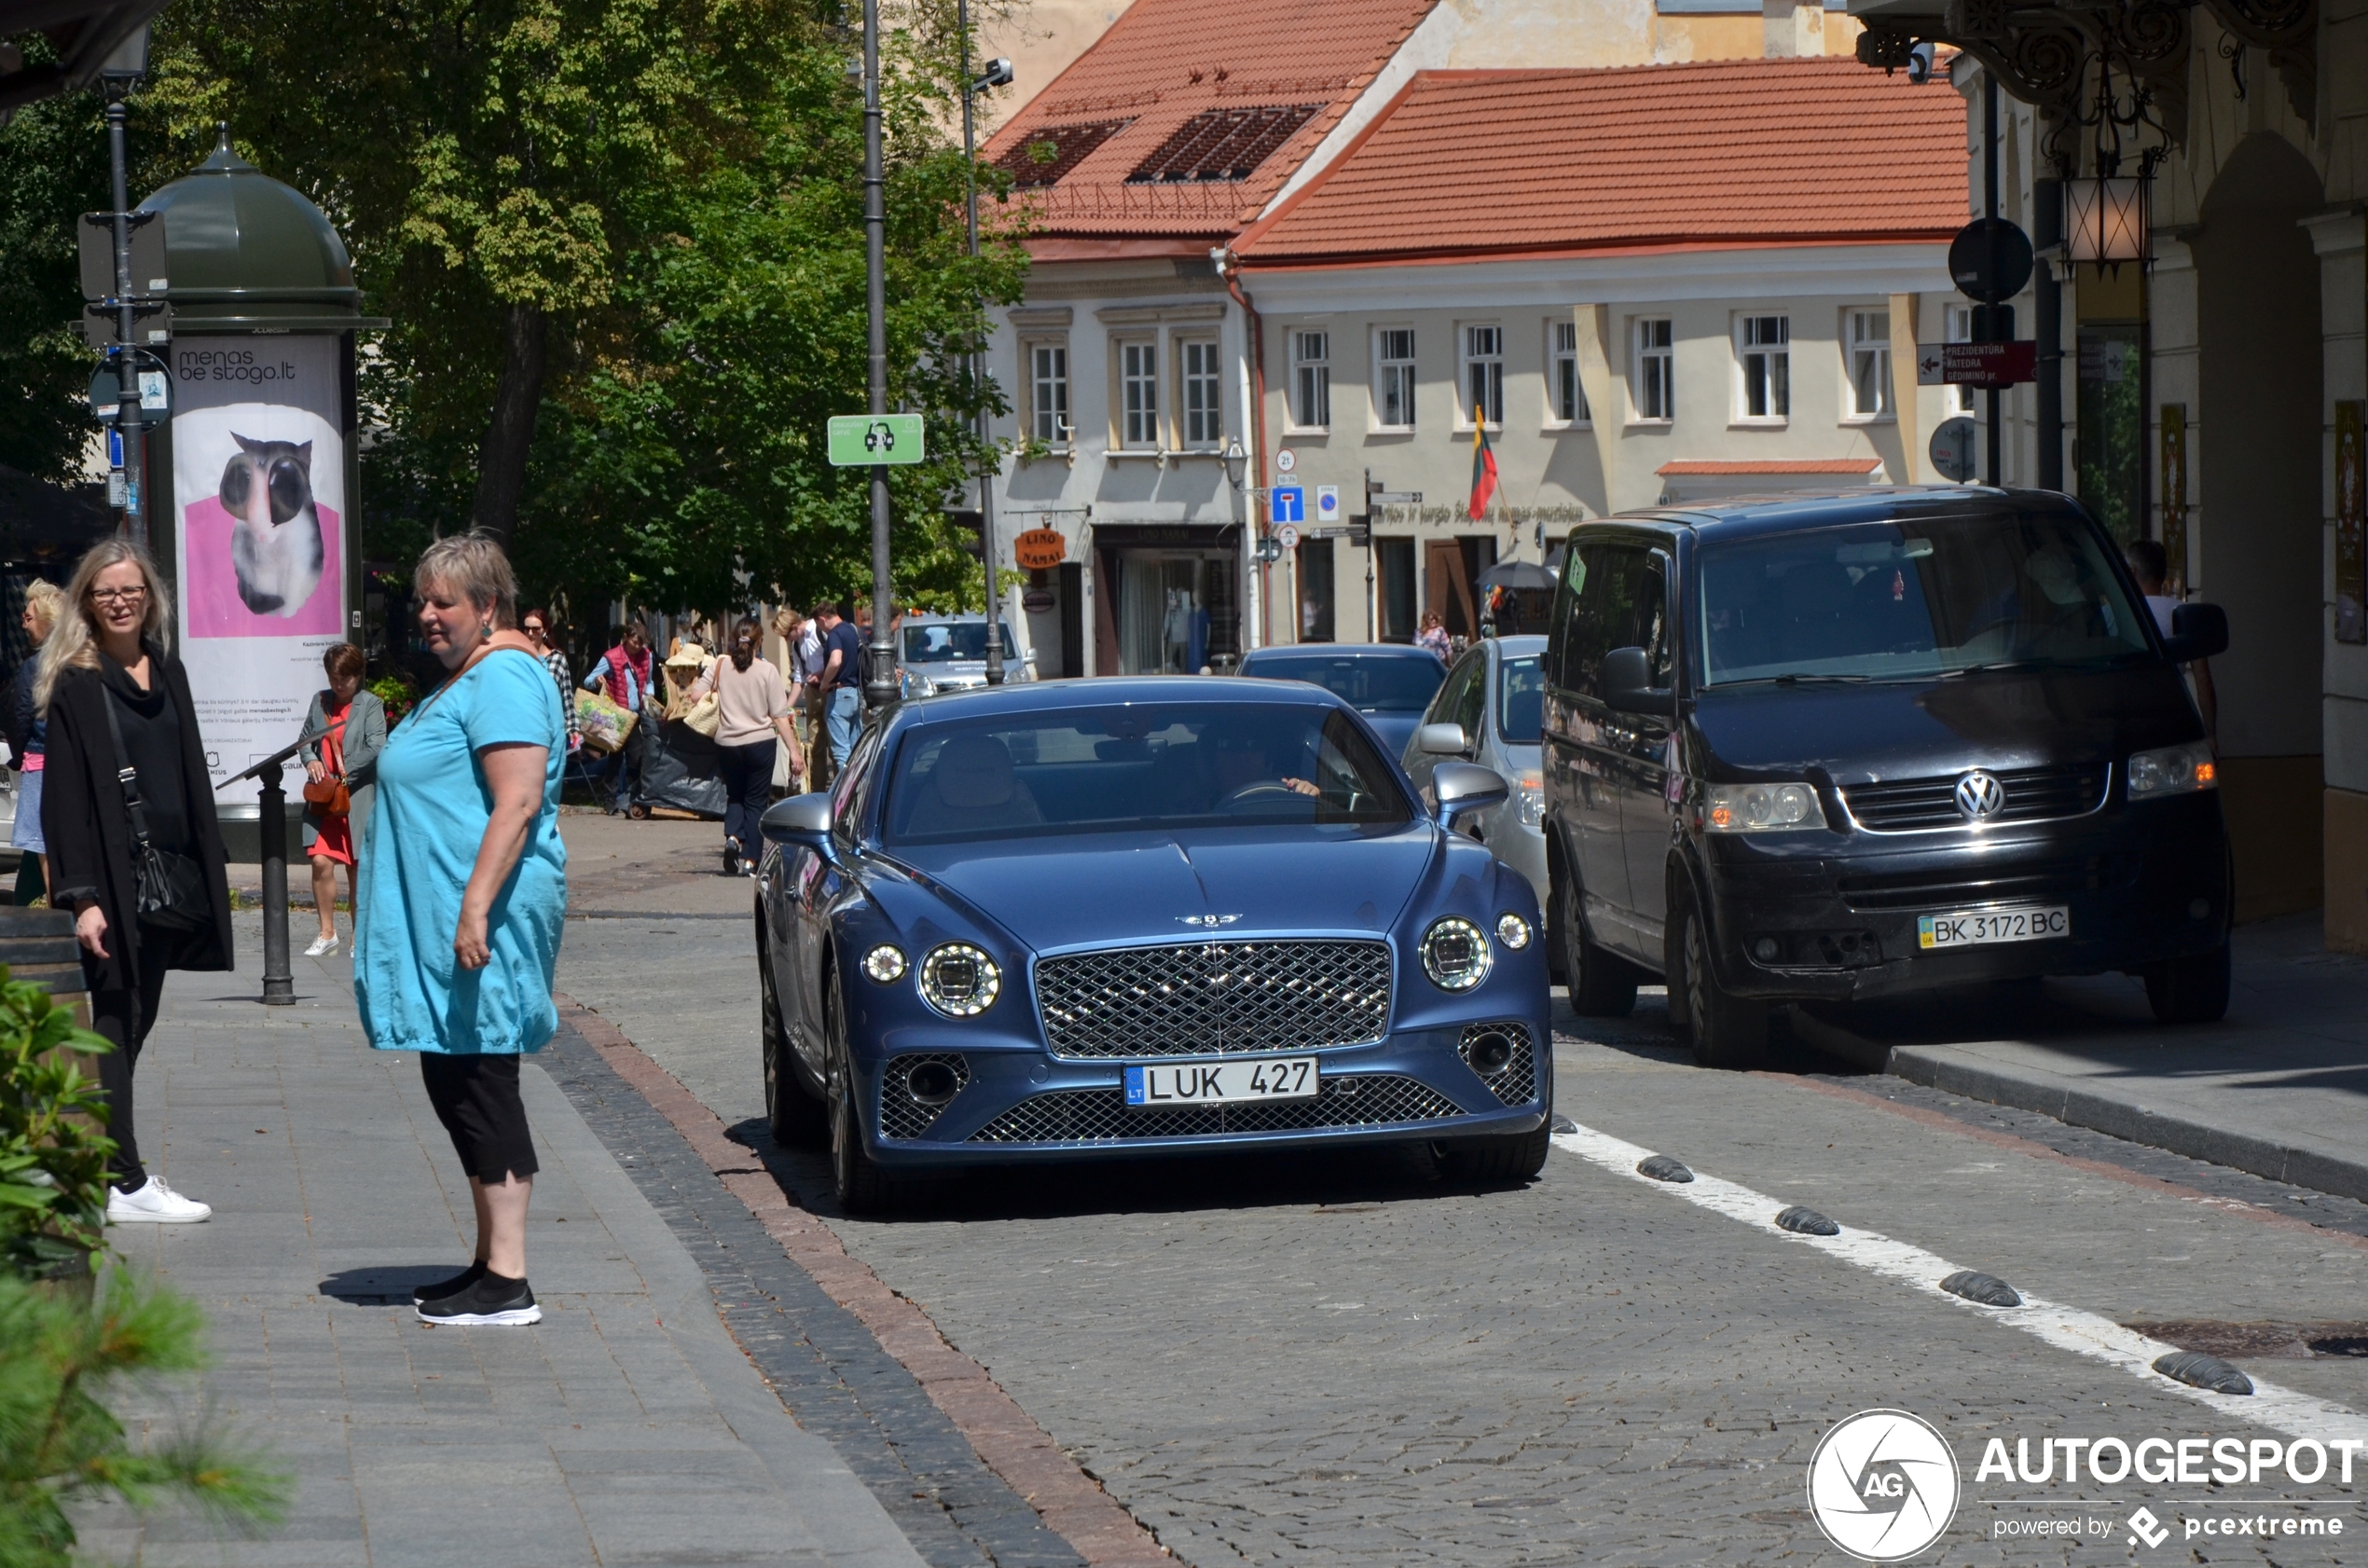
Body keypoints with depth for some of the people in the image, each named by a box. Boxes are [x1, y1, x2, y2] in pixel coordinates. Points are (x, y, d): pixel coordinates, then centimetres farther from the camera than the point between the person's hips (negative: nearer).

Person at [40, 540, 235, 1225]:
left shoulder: (167, 673, 13)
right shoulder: (75, 685, -6)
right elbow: (63, 797, -10)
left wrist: (205, 879, 11)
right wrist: (82, 895, -17)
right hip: (114, 878, -6)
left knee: (135, 1025, 9)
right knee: (116, 1026, -5)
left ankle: (103, 1164, 16)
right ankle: (125, 1182, -5)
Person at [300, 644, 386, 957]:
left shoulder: (370, 705, -1)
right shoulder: (320, 701, 12)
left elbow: (376, 747, -10)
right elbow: (306, 738, 19)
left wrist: (344, 774, -17)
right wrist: (310, 760, -2)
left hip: (358, 796, -3)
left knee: (357, 867, 4)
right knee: (321, 861, -8)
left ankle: (359, 937, 15)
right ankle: (327, 933, 3)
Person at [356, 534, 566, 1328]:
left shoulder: (502, 679, -14)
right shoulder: (465, 678, 19)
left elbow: (519, 801, -23)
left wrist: (477, 905, -28)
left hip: (483, 919, -11)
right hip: (439, 919, 11)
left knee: (480, 1090, -10)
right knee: (456, 1087, 14)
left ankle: (508, 1283, -9)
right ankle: (490, 1262, 21)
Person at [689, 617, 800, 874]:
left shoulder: (719, 666, -3)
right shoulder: (767, 671, -7)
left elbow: (696, 696, -7)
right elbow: (780, 716, -8)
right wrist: (793, 750, -6)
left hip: (726, 744, 2)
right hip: (760, 741, -2)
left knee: (734, 795, 20)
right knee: (756, 800, 8)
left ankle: (732, 836, -6)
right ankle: (751, 860, 3)